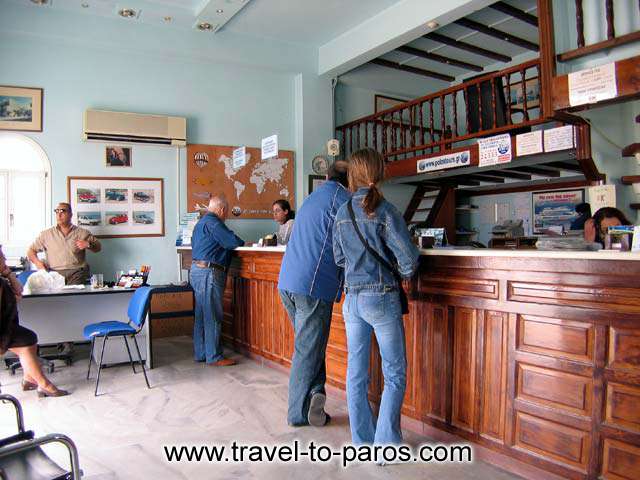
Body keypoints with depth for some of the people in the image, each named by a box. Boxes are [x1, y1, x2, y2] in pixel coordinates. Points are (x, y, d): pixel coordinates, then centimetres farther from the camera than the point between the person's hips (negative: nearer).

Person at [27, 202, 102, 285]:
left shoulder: (83, 233, 14)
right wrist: (37, 262, 1)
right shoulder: (46, 234, 17)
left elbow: (98, 247, 15)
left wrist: (88, 245, -6)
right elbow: (31, 250, 20)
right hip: (55, 273, 1)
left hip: (76, 272, -1)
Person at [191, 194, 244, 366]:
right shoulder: (212, 222, -12)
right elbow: (231, 241, -19)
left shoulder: (201, 222, 20)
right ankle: (214, 357, 1)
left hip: (197, 269, 10)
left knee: (201, 315, 13)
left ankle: (200, 353, 20)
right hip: (209, 272, -10)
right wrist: (243, 242, 3)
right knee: (212, 316, -5)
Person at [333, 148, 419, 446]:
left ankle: (362, 441, 23)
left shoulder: (342, 213, 3)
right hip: (382, 298, -5)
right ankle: (386, 443, 10)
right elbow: (408, 257, -14)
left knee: (356, 372, 13)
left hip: (352, 300, 5)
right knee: (395, 374, 8)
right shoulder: (385, 212, -12)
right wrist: (403, 274, 6)